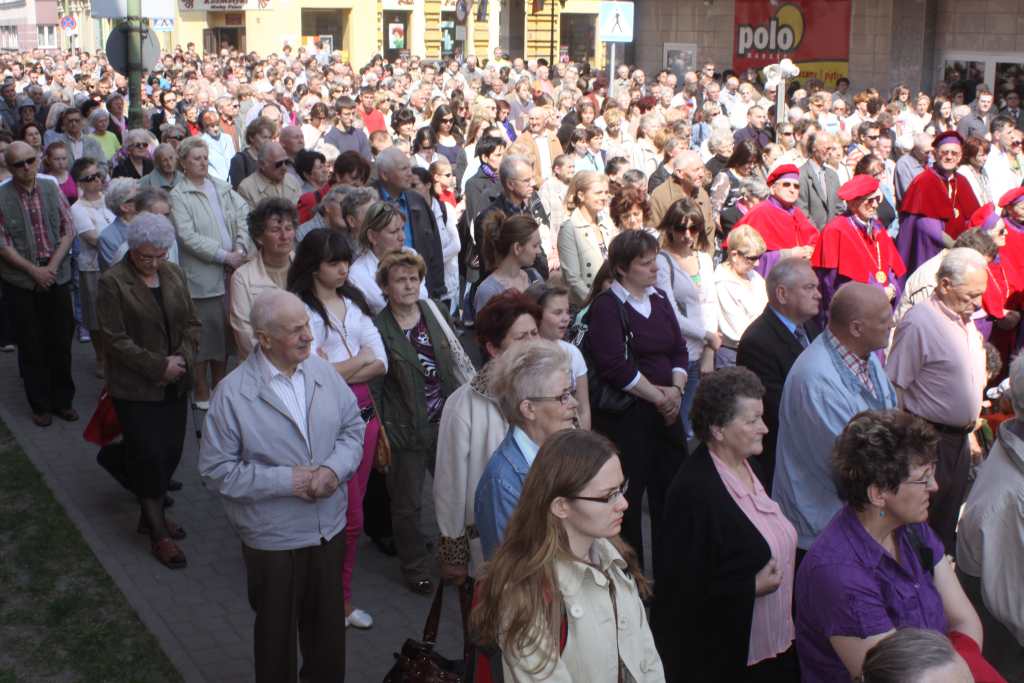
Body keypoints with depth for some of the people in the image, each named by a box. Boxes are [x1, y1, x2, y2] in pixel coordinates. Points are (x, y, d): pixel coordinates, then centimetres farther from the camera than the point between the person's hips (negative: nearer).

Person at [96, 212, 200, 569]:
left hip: (174, 385, 6)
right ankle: (158, 532, 9)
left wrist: (183, 358, -8)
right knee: (149, 456, -3)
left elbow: (192, 323, 10)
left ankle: (151, 515, 29)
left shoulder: (174, 274, 6)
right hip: (136, 389, -6)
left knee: (171, 452, 9)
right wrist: (159, 366, -16)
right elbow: (115, 339, -15)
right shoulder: (113, 282, -12)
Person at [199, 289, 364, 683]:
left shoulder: (323, 372, -4)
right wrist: (285, 481, -21)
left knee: (328, 622, 21)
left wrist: (335, 468, -16)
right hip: (273, 538, -4)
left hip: (329, 527, 4)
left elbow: (352, 426, 4)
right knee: (277, 630, 15)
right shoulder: (233, 394, -18)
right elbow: (216, 470, -15)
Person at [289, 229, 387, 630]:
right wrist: (359, 359, -3)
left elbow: (381, 364, 4)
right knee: (350, 517, -1)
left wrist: (337, 370, -10)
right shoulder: (301, 310, -10)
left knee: (351, 510, 12)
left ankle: (341, 595, 24)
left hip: (363, 411, 6)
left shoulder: (354, 304, 11)